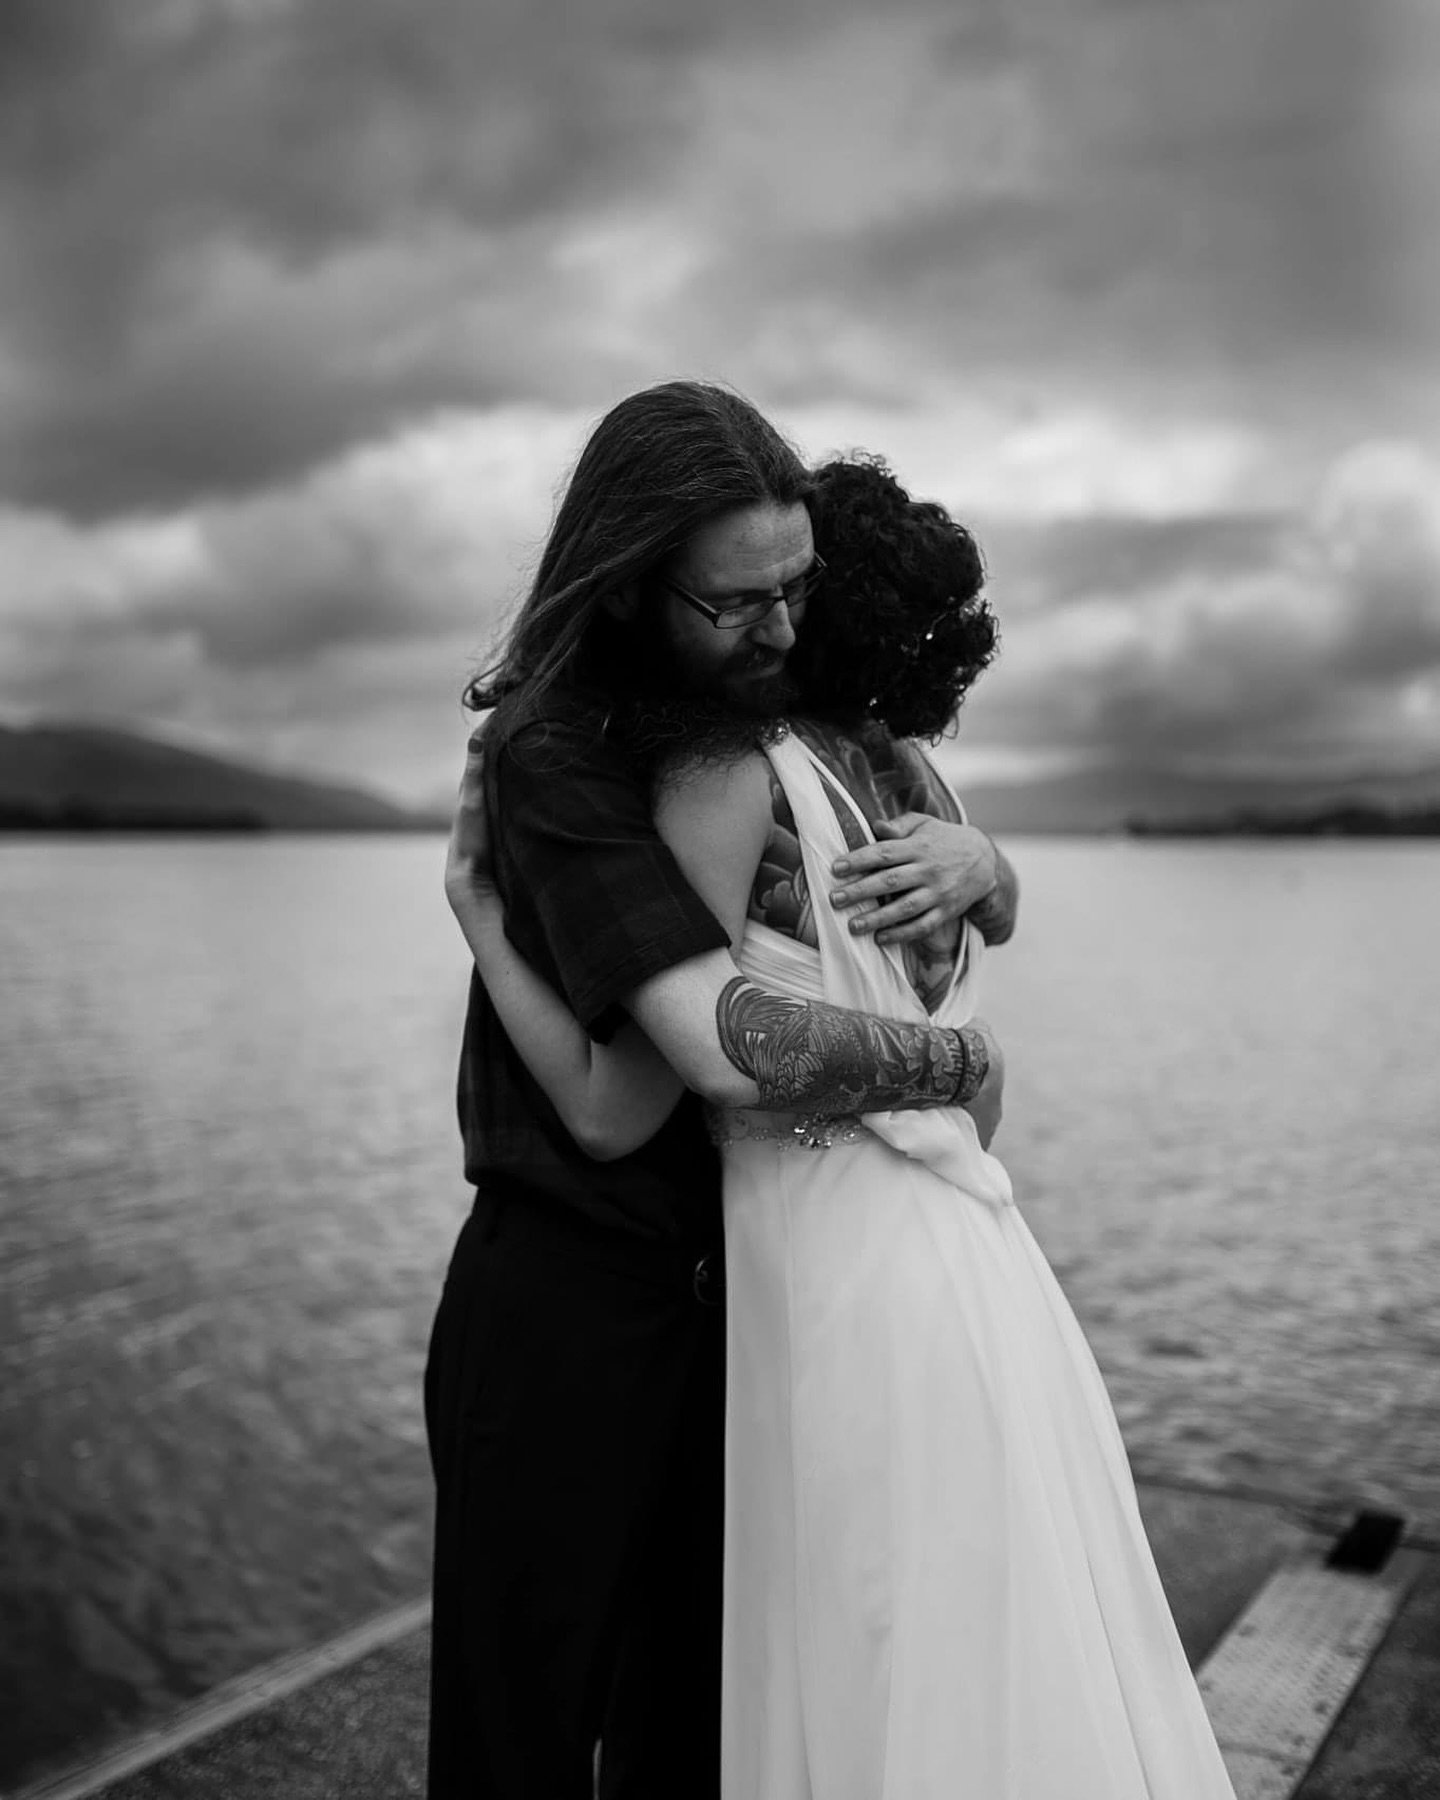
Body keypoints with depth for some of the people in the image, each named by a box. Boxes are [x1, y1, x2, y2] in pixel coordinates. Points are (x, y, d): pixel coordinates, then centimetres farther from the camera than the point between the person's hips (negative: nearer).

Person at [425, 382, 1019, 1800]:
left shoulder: (772, 713, 4)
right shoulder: (556, 750, -19)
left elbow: (998, 916, 11)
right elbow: (734, 1052, -32)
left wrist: (973, 861, -13)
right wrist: (964, 1061, -16)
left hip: (716, 1291, 6)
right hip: (563, 1298, -6)